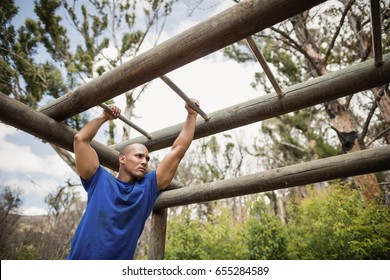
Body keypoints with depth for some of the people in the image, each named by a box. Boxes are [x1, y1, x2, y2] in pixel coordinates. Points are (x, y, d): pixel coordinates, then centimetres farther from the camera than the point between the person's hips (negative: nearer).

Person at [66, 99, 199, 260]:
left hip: (120, 259, 2)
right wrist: (104, 117, 12)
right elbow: (80, 139, 0)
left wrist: (191, 114, 7)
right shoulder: (100, 181, 2)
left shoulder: (148, 187, 5)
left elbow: (178, 150, 4)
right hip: (79, 258, -1)